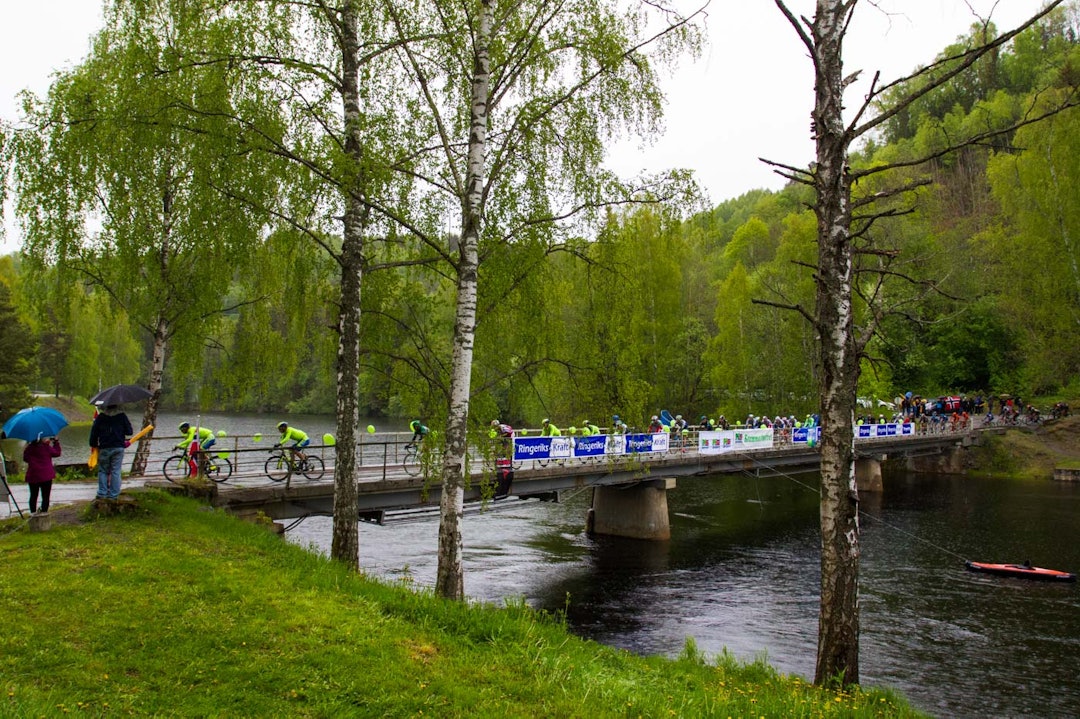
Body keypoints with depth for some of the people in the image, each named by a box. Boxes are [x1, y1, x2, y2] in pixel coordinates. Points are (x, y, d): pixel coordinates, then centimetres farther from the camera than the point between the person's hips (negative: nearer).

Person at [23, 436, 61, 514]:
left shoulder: (29, 448, 0)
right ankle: (43, 512, -4)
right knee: (45, 496, 1)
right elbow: (57, 453, 3)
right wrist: (56, 442, 11)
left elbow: (25, 458, 12)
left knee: (33, 496, 15)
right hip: (46, 476, -4)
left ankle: (33, 513, 17)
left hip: (32, 476, 4)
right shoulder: (46, 447, -11)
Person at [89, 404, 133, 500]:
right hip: (118, 448, -1)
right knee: (116, 472, 3)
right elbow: (129, 432, 0)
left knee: (103, 471, 12)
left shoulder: (100, 417, 1)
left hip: (104, 449, 1)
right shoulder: (122, 416, -3)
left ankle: (102, 493, 8)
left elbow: (94, 432, 4)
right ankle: (114, 494, 3)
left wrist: (94, 444, 16)